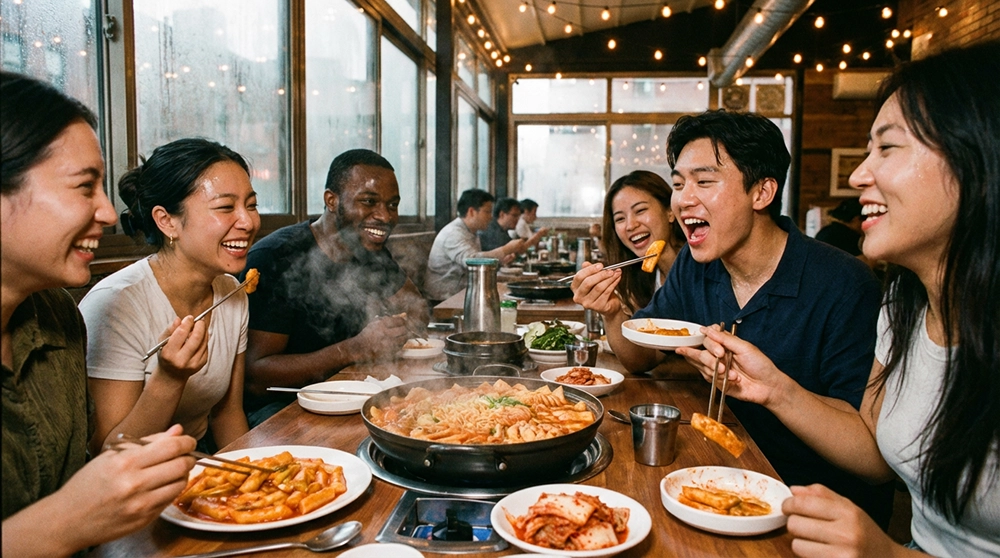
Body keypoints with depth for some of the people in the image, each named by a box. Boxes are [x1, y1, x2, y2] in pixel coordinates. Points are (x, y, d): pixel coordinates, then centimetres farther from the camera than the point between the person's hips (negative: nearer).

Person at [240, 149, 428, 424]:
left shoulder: (371, 251, 4)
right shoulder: (274, 259, -19)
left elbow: (417, 311, 15)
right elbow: (253, 377, -22)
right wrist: (356, 348, -31)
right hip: (275, 406, -7)